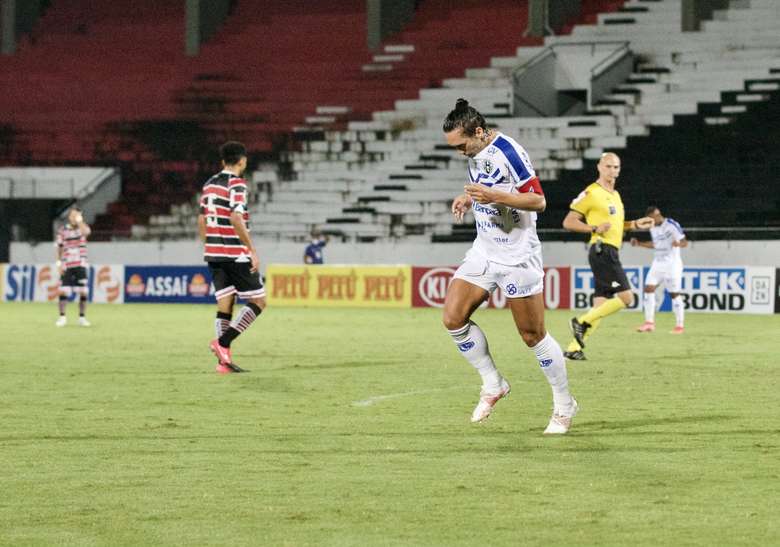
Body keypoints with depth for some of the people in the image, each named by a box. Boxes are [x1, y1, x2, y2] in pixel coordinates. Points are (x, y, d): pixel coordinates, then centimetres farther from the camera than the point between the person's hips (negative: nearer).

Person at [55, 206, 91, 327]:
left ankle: (82, 317, 10)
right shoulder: (62, 230, 3)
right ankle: (62, 317, 2)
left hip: (80, 265, 0)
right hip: (66, 266, 0)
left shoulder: (83, 227, 2)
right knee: (63, 291, -7)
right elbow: (59, 248, 7)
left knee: (83, 292, -1)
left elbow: (86, 232, -24)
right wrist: (59, 263, -1)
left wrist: (79, 221, -20)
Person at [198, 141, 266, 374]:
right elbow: (235, 218, -22)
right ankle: (223, 342, -13)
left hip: (213, 253, 8)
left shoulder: (209, 184, 13)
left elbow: (201, 221, 17)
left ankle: (223, 360, 3)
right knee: (258, 302, 1)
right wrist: (252, 250, -20)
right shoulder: (237, 184, -11)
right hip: (236, 254, -8)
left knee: (224, 306, 9)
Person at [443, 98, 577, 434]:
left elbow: (538, 201, -19)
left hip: (517, 255, -8)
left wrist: (494, 196, -30)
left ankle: (565, 407, 14)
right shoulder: (475, 155, 6)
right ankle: (493, 385, 10)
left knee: (533, 335, -2)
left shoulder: (508, 152, -19)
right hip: (484, 252, 8)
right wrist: (468, 199, 5)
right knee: (453, 318, -6)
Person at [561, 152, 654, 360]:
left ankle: (574, 348, 5)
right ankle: (583, 321, -8)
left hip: (611, 253, 9)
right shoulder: (591, 193, -6)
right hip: (602, 250, -9)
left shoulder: (615, 194, 20)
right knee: (626, 298, -16)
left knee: (600, 304, 4)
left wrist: (635, 224, 18)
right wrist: (595, 228, -19)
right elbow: (569, 222, -7)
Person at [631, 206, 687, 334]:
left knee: (674, 294, -5)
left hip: (672, 264, -7)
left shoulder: (672, 225, -13)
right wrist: (639, 244, 17)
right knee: (648, 288, -4)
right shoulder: (653, 228, 10)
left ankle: (680, 325, 3)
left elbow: (684, 242, -16)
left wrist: (679, 244, -38)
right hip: (657, 264, 7)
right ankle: (649, 323, 0)